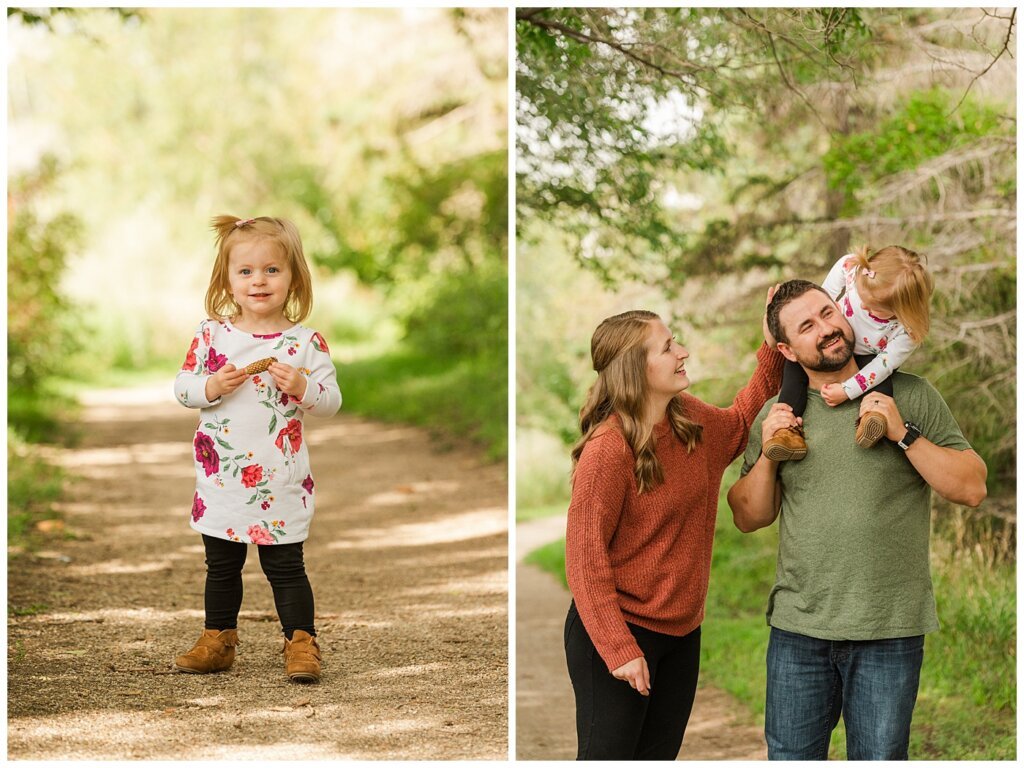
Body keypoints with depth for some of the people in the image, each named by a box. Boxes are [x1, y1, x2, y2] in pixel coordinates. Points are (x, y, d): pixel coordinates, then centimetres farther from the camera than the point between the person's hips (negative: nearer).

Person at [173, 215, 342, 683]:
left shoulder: (305, 342, -5)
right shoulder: (212, 334, -1)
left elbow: (331, 401, -4)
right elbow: (182, 388, 2)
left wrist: (302, 387, -23)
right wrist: (212, 387, -17)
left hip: (280, 481, -3)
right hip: (221, 478, 3)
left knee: (285, 566, 3)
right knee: (221, 565, 15)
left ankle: (301, 643, 12)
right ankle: (217, 641, 28)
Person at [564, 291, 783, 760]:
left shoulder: (692, 421, 1)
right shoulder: (608, 449, -21)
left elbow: (739, 424, 26)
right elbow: (585, 557, -18)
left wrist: (773, 352, 14)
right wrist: (619, 648, -21)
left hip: (681, 632, 7)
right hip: (617, 631, -7)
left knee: (659, 756, 13)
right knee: (606, 756, -3)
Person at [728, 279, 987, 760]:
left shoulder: (909, 397, 0)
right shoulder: (778, 414, 7)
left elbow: (971, 489, -5)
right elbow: (748, 518, 10)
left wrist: (903, 434, -14)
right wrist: (767, 455, -6)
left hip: (890, 631, -2)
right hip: (798, 629, 2)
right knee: (790, 757, 8)